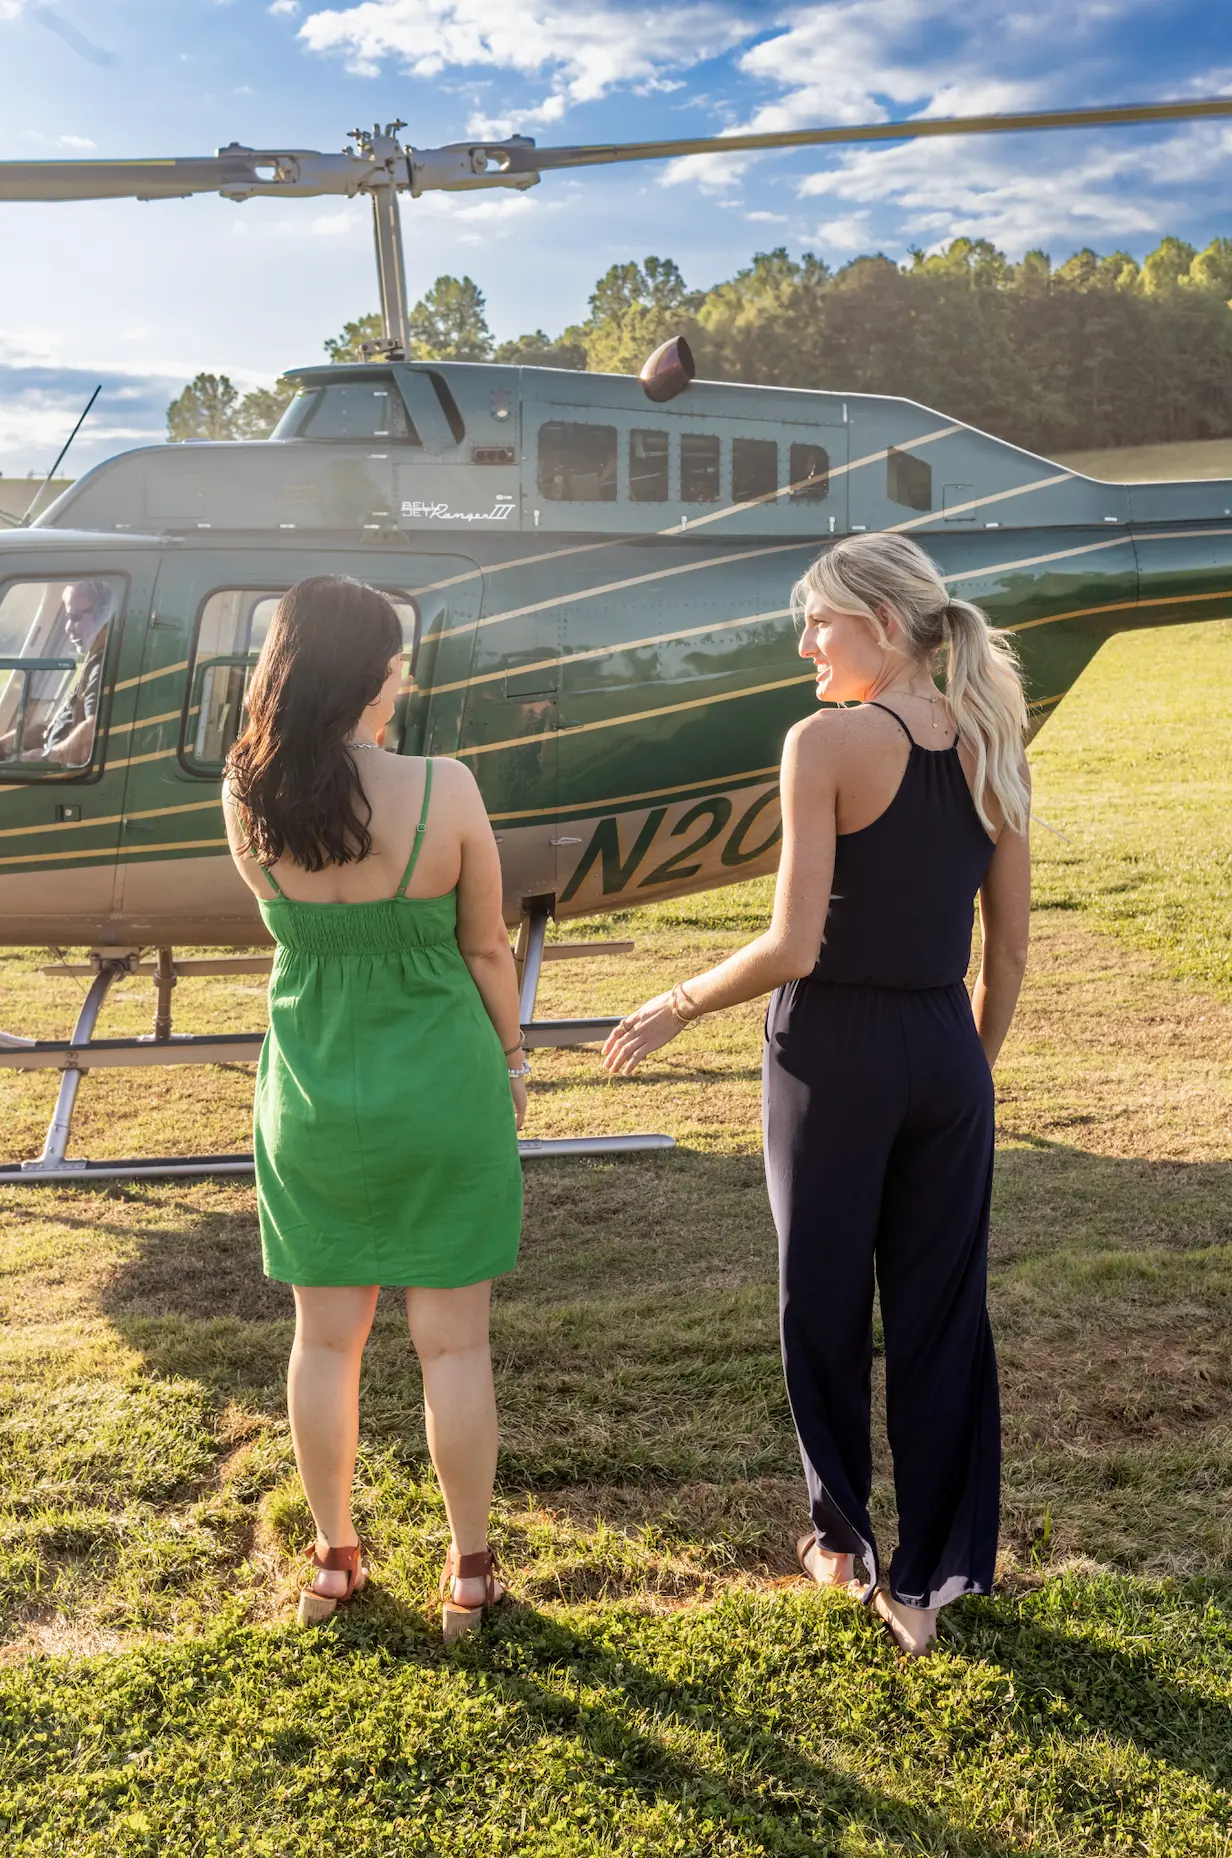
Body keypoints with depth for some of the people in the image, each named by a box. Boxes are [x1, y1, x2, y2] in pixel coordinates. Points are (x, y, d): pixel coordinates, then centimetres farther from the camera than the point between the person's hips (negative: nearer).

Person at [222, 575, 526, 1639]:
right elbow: (486, 952, -6)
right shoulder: (444, 790, -17)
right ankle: (469, 1572, 24)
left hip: (310, 1099, 3)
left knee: (326, 1337, 17)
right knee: (453, 1342, 10)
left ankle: (334, 1560, 32)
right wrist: (511, 1063, 9)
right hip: (438, 1092, -3)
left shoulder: (247, 802, -9)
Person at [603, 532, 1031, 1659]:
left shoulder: (827, 741, -15)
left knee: (825, 1302, 14)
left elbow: (791, 948, -18)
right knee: (942, 1312, 13)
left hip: (835, 1051, -5)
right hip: (946, 1055, 5)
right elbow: (1008, 951, 6)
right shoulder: (991, 747, 3)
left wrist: (676, 1008, -3)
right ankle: (930, 1578, 22)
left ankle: (843, 1539, 32)